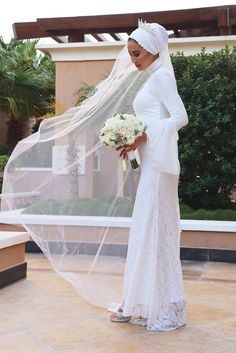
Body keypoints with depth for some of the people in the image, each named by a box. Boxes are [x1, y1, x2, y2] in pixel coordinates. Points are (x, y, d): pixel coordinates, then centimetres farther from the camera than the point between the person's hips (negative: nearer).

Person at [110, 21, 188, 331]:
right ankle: (142, 305, 17)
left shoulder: (161, 76, -6)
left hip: (158, 162, -10)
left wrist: (145, 137, -19)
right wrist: (133, 142, 7)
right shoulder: (154, 78, 21)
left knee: (155, 229, -8)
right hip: (150, 162, 10)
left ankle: (168, 309, 0)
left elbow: (180, 117, -16)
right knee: (146, 229, 9)